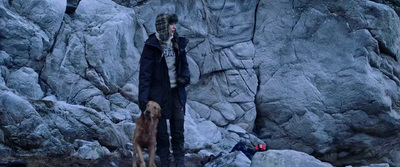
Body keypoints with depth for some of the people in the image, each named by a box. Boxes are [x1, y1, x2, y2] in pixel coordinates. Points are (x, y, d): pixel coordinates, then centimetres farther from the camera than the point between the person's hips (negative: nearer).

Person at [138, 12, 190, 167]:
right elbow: (145, 72, -12)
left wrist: (185, 76, -7)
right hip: (158, 92, -4)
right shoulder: (152, 45, -11)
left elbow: (184, 63, 16)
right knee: (161, 128, 5)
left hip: (176, 91, 4)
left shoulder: (177, 43, 5)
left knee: (178, 125, 2)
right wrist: (143, 97, -18)